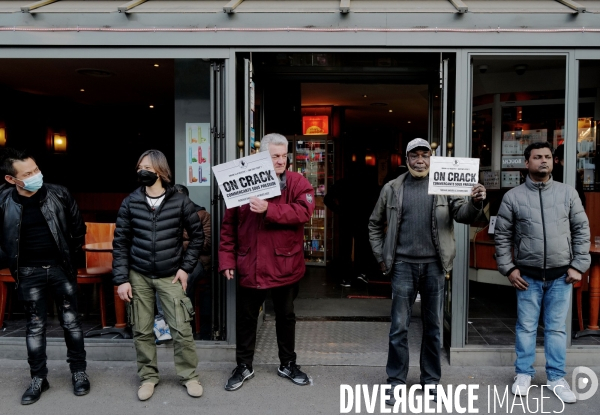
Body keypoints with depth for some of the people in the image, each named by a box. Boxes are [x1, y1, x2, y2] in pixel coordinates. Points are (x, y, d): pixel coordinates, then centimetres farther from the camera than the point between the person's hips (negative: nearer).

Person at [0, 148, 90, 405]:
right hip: (30, 273, 0)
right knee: (35, 326, 10)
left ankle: (78, 372, 23)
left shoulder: (58, 194, -9)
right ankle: (38, 379, 24)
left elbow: (78, 227, 3)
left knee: (71, 322, 8)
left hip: (61, 268, 0)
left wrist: (71, 255, 4)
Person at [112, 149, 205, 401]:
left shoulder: (180, 202, -6)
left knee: (181, 329, -1)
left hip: (170, 276, -1)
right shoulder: (130, 203, -2)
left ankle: (189, 376, 18)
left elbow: (197, 236, 3)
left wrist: (186, 267, -3)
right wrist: (121, 279, -5)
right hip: (138, 276, 2)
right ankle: (148, 377, 28)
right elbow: (120, 243, 0)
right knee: (142, 331, 9)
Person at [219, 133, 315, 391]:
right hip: (249, 266, 1)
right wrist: (227, 258, -5)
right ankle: (244, 366, 31)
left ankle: (288, 364, 35)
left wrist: (269, 210, -29)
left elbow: (304, 211, -22)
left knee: (286, 317, 17)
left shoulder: (298, 183, -4)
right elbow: (229, 225, 0)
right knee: (246, 318, 13)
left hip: (285, 265, 0)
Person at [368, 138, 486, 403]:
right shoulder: (392, 189, 4)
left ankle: (431, 380, 27)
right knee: (399, 326, 5)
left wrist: (475, 203, -28)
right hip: (403, 265, 0)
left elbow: (462, 214, -7)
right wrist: (381, 257, 5)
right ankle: (396, 381, 19)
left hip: (434, 265, 1)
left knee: (433, 326, 12)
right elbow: (375, 224, 11)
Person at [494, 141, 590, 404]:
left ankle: (556, 378, 22)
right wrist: (509, 268, -5)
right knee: (526, 327, 8)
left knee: (557, 328, 9)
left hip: (561, 276, 1)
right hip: (528, 276, -1)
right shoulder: (513, 197, -3)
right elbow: (502, 236, 0)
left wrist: (578, 265, -1)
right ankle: (523, 374, 22)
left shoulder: (568, 193, 2)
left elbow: (581, 230, 5)